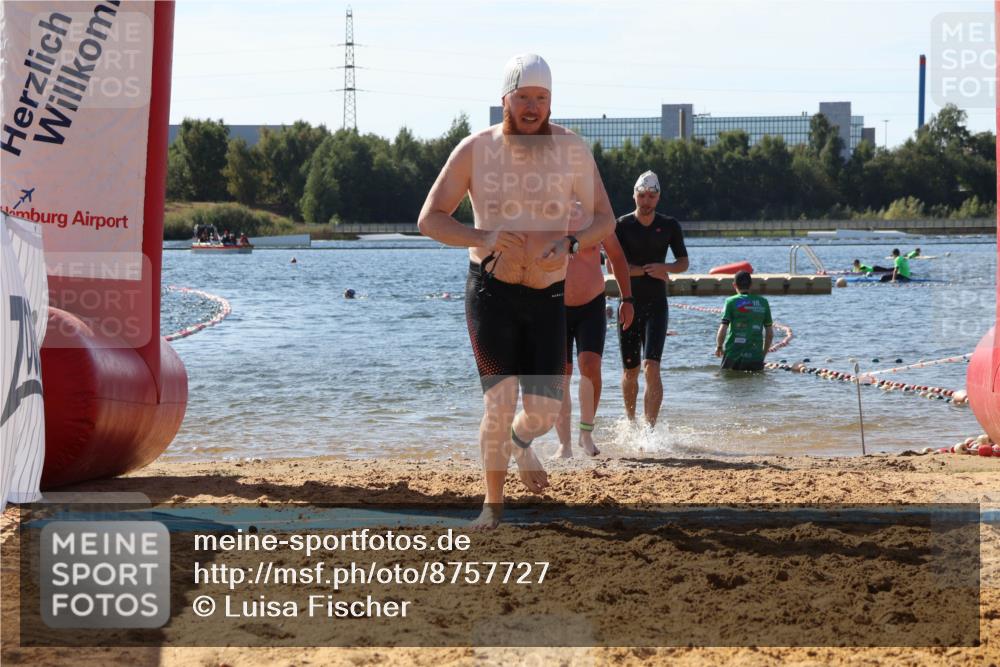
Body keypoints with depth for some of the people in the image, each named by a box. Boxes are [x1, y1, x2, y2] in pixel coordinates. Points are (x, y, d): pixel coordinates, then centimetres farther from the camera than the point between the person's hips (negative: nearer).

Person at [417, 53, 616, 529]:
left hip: (549, 294, 2)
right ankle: (493, 501, 10)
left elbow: (604, 219, 2)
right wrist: (483, 238, -23)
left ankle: (520, 441, 36)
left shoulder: (572, 149, -3)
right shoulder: (475, 150, -7)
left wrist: (570, 245, -20)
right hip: (491, 289, -1)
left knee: (545, 410, -2)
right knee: (500, 403, -10)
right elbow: (429, 220, -6)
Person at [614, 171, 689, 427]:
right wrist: (648, 271, -15)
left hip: (656, 304, 0)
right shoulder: (622, 226, -1)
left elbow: (684, 262, 9)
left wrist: (665, 268, -13)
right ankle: (631, 424, 29)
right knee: (630, 371, 8)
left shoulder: (669, 226, 4)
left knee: (651, 367, -16)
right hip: (629, 303, 0)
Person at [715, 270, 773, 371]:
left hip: (733, 356, -2)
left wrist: (719, 347, 10)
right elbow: (770, 334, 11)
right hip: (756, 358, 2)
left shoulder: (731, 301, -2)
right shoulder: (763, 302, 8)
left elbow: (722, 331, -8)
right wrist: (763, 354, 23)